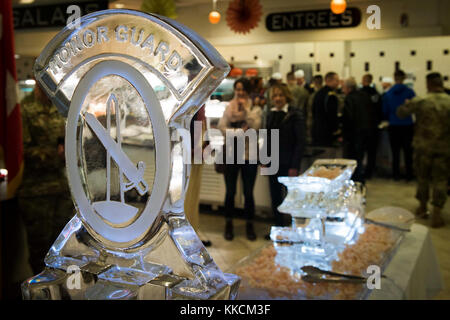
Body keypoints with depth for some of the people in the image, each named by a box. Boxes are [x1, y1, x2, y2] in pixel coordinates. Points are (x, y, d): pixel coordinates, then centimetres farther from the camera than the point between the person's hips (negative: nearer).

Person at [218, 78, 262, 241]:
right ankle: (229, 224, 22)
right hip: (231, 154, 1)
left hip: (249, 155, -1)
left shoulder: (255, 109, 1)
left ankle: (249, 225, 21)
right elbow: (221, 127, -5)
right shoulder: (229, 108, 6)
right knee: (230, 192, 8)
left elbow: (255, 126, -17)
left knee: (248, 192, 6)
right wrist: (238, 131, -18)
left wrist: (245, 108, -15)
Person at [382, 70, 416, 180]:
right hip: (407, 125, -1)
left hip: (394, 126, 1)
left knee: (395, 151, 11)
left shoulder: (388, 94, -3)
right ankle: (409, 175, 13)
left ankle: (396, 174, 15)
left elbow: (385, 112, 3)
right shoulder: (409, 92, -9)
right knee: (408, 151, 9)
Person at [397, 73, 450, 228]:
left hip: (423, 146, 0)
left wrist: (408, 104, 18)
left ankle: (422, 207, 31)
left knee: (422, 177, 17)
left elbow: (400, 113, -1)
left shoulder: (420, 102, -11)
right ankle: (436, 214, 4)